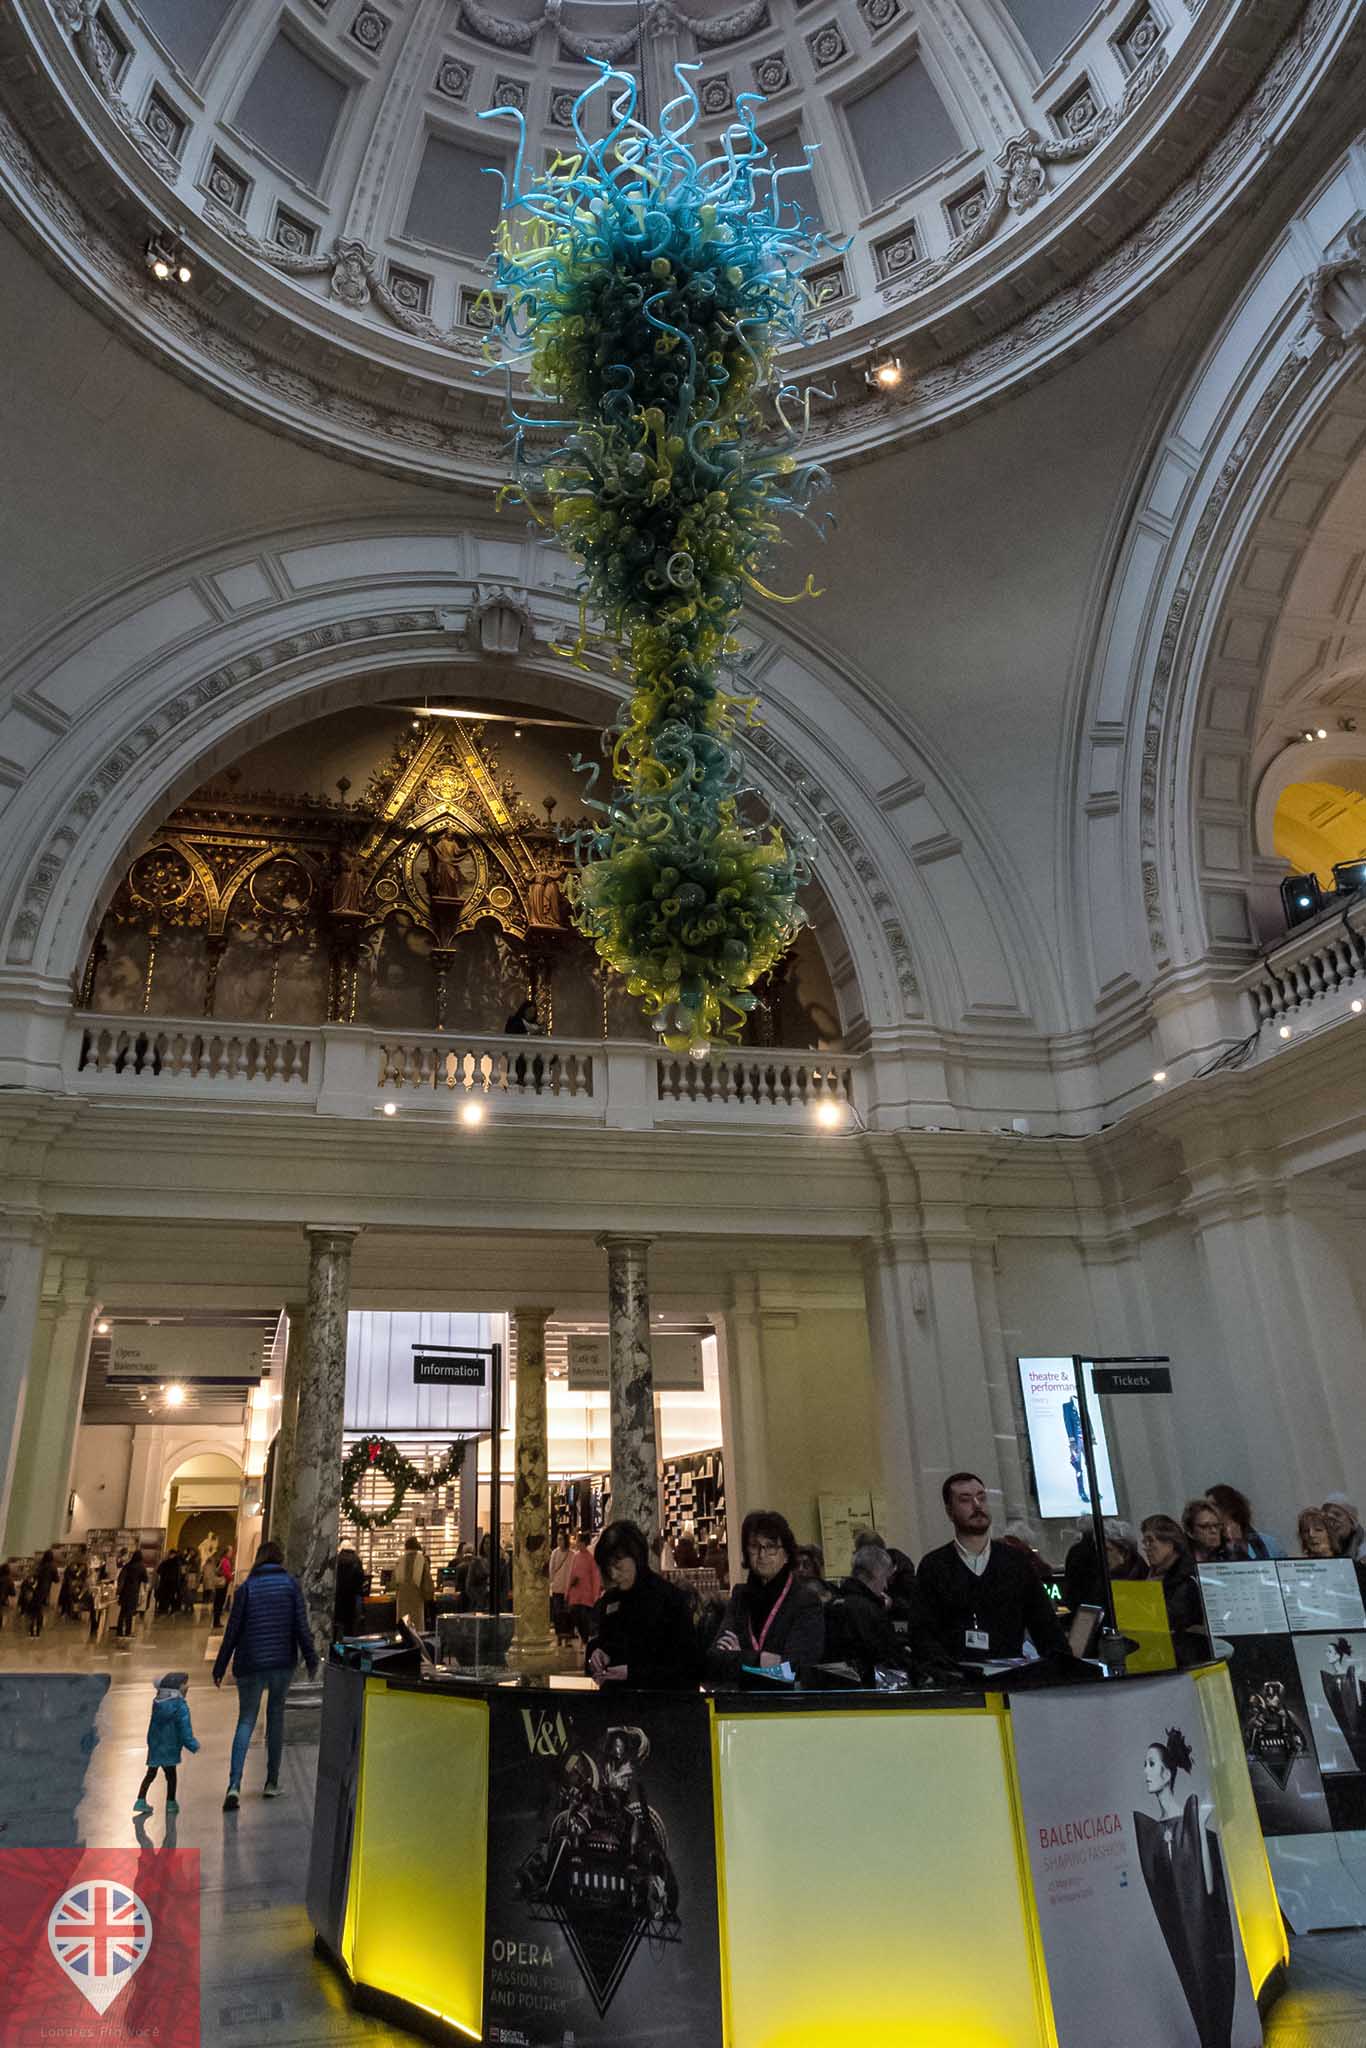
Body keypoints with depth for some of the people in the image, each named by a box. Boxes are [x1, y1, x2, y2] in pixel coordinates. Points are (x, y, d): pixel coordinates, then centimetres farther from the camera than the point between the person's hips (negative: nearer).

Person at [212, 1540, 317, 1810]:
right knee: (276, 1716, 15)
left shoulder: (247, 1587, -2)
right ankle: (272, 1782, 18)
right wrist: (311, 1659, 4)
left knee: (246, 1720, 6)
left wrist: (220, 1667, 5)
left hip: (250, 1665, 0)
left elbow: (233, 1630, -3)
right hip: (283, 1662, 1)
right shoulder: (290, 1583, -1)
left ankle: (234, 1785, -11)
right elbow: (301, 1625, -3)